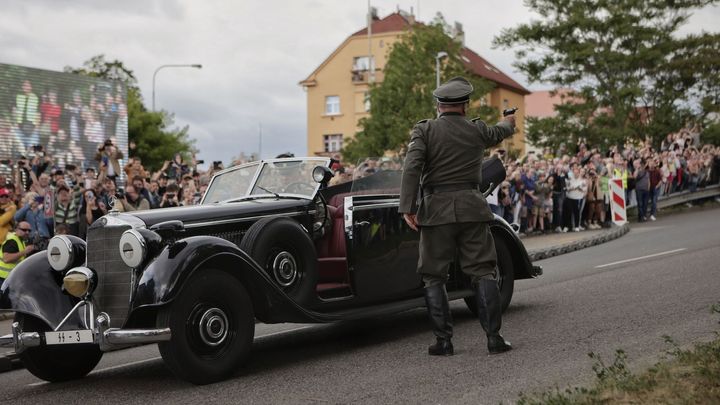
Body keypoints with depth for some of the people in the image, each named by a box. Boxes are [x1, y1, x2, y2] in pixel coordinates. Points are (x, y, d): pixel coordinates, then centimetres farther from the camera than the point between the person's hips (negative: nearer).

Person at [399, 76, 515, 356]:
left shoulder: (424, 130, -1)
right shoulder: (477, 130, 7)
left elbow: (412, 167, -15)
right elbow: (498, 133, 31)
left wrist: (407, 207, -16)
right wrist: (508, 123, 54)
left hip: (436, 210, -1)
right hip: (471, 207, 2)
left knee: (434, 277, 7)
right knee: (483, 272, 7)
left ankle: (443, 341, 5)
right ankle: (494, 337, 4)